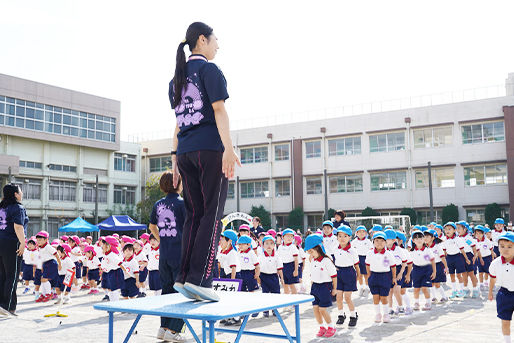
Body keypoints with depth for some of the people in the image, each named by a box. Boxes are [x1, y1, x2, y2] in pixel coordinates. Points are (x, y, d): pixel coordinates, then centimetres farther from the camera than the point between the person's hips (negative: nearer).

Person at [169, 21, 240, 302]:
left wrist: (175, 156, 20)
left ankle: (184, 277, 7)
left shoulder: (177, 78, 21)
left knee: (194, 215, 9)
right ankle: (199, 278, -12)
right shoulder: (209, 69, -2)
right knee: (212, 215, -7)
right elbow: (219, 110, -13)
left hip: (185, 152, 7)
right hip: (210, 149, -7)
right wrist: (228, 148, -21)